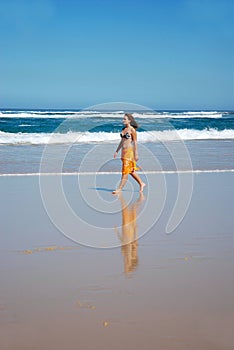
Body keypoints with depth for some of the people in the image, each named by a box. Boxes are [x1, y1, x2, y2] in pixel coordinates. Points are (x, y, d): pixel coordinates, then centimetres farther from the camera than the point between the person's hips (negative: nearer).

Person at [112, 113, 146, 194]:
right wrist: (117, 151, 19)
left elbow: (135, 142, -10)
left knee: (125, 170, -6)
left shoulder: (132, 129, -9)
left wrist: (136, 154, -13)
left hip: (129, 151, -9)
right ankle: (141, 183, 26)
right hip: (124, 150, 9)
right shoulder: (124, 129, 13)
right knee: (130, 171, 14)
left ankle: (120, 188, -4)